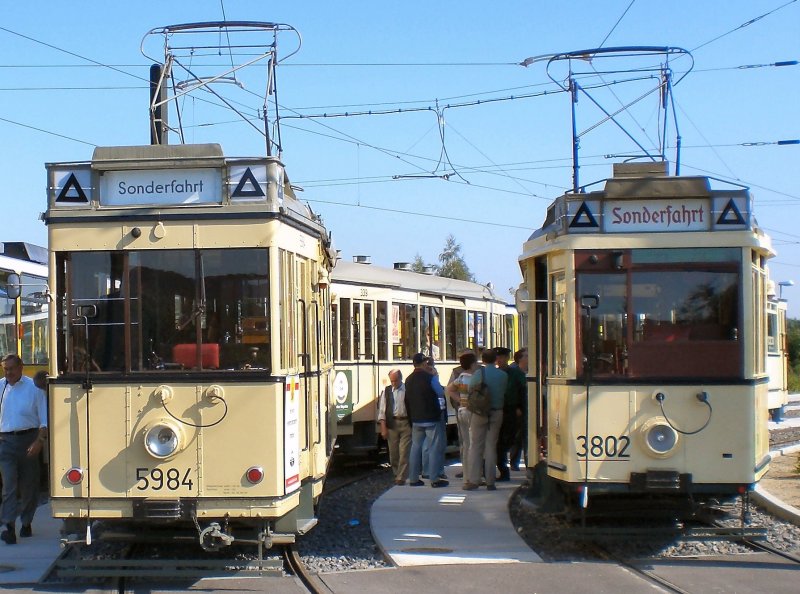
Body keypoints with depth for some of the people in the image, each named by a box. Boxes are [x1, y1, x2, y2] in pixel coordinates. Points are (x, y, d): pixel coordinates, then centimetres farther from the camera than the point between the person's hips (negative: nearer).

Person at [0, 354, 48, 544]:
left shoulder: (34, 387, -1)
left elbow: (45, 418, -2)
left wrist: (39, 441, -13)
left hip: (28, 439, -1)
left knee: (29, 485, 8)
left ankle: (26, 523, 24)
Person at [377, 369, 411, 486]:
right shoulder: (387, 391, 7)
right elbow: (382, 410, 7)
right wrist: (383, 427, 0)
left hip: (406, 423, -3)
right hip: (391, 423, 3)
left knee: (404, 452, -7)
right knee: (393, 452, 8)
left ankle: (401, 477, -4)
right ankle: (396, 474, 25)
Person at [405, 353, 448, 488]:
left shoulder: (409, 380, 8)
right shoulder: (430, 377, -13)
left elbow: (407, 400, 12)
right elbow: (441, 393, -2)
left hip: (416, 419, 6)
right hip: (431, 418, -6)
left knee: (415, 447, 11)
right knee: (434, 448, -2)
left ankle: (413, 478, 11)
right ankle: (435, 479, -5)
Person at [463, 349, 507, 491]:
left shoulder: (479, 373, -7)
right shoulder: (503, 375, 1)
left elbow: (471, 388, -8)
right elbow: (504, 392, 1)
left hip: (479, 412, -2)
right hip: (497, 412, 2)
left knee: (475, 446, 3)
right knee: (491, 446, 8)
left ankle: (473, 480, -1)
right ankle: (490, 482, 7)